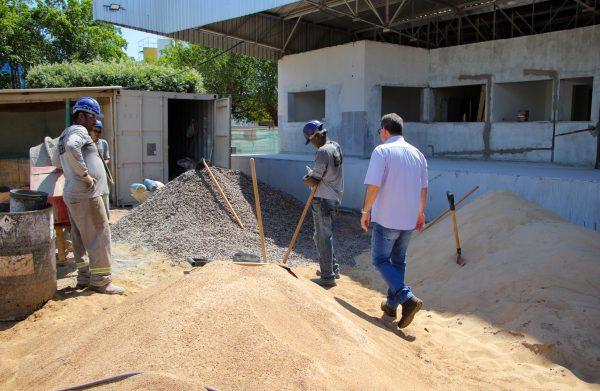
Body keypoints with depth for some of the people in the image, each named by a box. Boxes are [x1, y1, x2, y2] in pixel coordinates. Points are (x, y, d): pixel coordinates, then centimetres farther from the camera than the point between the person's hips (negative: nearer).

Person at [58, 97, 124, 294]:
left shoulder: (65, 134, 21)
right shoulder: (79, 131, -10)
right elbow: (72, 147, -34)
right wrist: (85, 175, -26)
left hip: (72, 195, 10)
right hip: (86, 196, -10)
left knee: (81, 238, 14)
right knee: (99, 235, -4)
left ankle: (84, 276, 22)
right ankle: (100, 280, 1)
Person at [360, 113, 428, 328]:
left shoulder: (382, 151, -11)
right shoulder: (417, 154, 9)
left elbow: (373, 186, -18)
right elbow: (423, 188, 14)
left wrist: (366, 211, -7)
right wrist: (421, 213, 25)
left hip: (386, 218, -6)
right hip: (409, 219, 6)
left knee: (380, 260, 6)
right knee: (398, 261, 18)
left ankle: (407, 298, -9)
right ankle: (391, 304, 27)